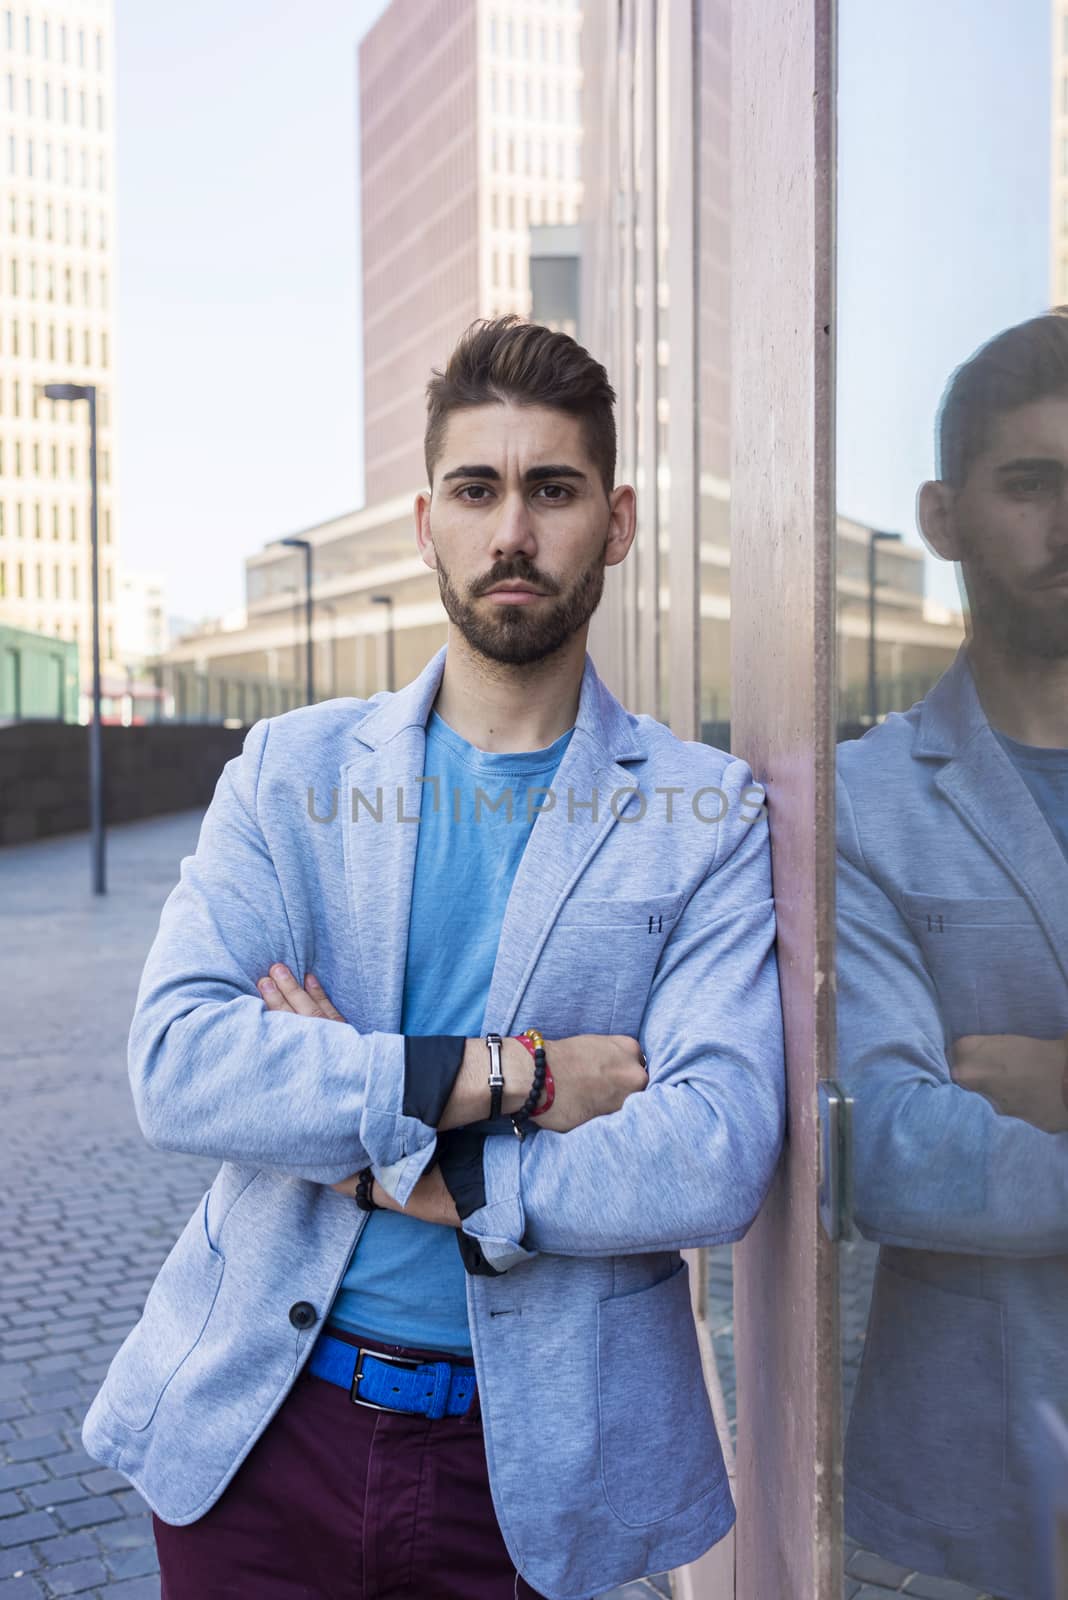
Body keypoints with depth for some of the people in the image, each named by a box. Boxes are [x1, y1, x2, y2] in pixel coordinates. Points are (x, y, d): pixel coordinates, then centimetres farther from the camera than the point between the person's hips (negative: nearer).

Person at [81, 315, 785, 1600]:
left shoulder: (707, 816, -6)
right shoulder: (289, 769, -1)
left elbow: (718, 1159, -17)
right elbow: (175, 1066, -14)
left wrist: (405, 1167, -17)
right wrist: (510, 1073, -21)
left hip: (532, 1461, -1)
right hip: (258, 1432, 2)